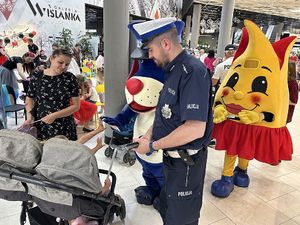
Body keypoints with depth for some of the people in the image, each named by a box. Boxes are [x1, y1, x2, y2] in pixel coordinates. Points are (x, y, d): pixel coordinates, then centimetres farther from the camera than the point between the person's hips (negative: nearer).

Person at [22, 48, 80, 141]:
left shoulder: (70, 78, -3)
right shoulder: (36, 77, -1)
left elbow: (76, 105, -3)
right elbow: (29, 102, 10)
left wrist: (54, 115, -13)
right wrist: (30, 116, -9)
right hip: (40, 128, 1)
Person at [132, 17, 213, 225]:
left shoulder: (193, 71, -23)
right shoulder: (173, 70, 7)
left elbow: (195, 128, -30)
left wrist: (153, 146, -20)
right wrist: (150, 133, 1)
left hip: (186, 162, -9)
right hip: (172, 158, 9)